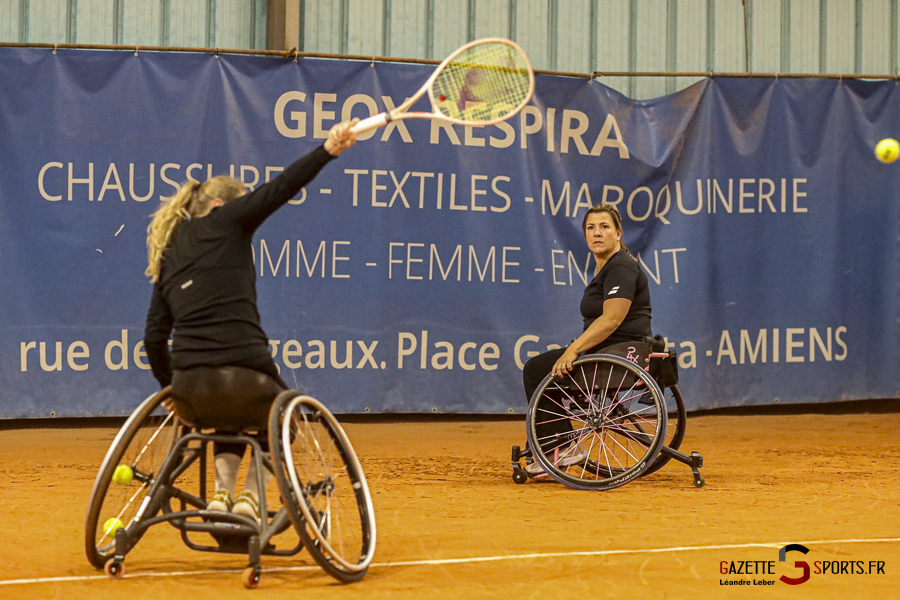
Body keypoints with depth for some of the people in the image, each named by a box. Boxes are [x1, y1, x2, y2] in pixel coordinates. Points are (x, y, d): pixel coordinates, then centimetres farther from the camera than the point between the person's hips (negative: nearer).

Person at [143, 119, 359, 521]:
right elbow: (279, 189, -5)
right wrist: (328, 150, -7)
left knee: (230, 421, 38)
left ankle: (221, 492, 14)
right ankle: (251, 496, 6)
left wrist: (171, 389, 28)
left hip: (191, 394, 5)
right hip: (244, 378, -5)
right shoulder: (225, 223, 7)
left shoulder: (168, 258, 20)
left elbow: (155, 335, 18)